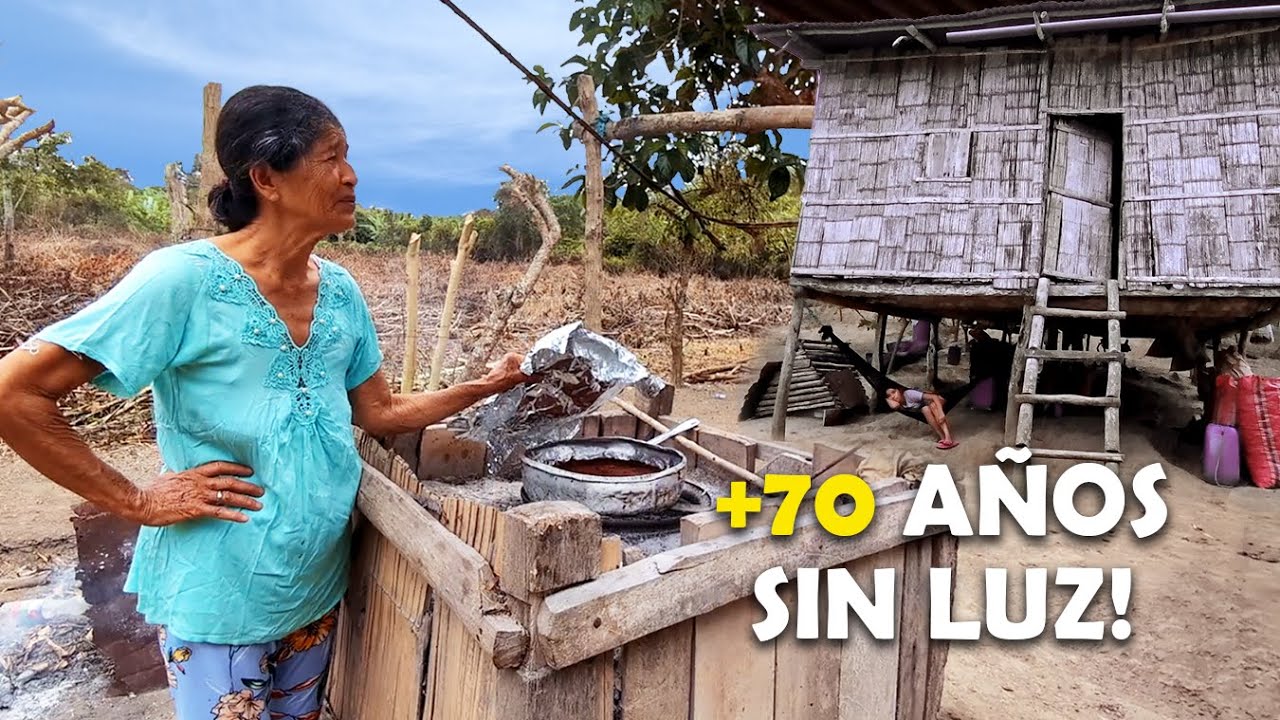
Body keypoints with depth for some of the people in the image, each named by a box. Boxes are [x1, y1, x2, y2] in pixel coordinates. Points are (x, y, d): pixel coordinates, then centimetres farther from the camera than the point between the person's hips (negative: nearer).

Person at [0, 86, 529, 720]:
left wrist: (484, 387, -5)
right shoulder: (185, 279, -21)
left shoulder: (339, 289, -2)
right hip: (217, 597, -6)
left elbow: (380, 412, 5)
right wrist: (136, 502, -19)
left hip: (316, 588, 6)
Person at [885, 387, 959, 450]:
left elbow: (934, 397, -33)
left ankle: (948, 437, -50)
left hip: (937, 400, -4)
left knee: (932, 406, -38)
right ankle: (943, 438, -34)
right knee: (925, 410, -31)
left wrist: (941, 413, -44)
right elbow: (894, 405, -39)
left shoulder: (909, 394, -30)